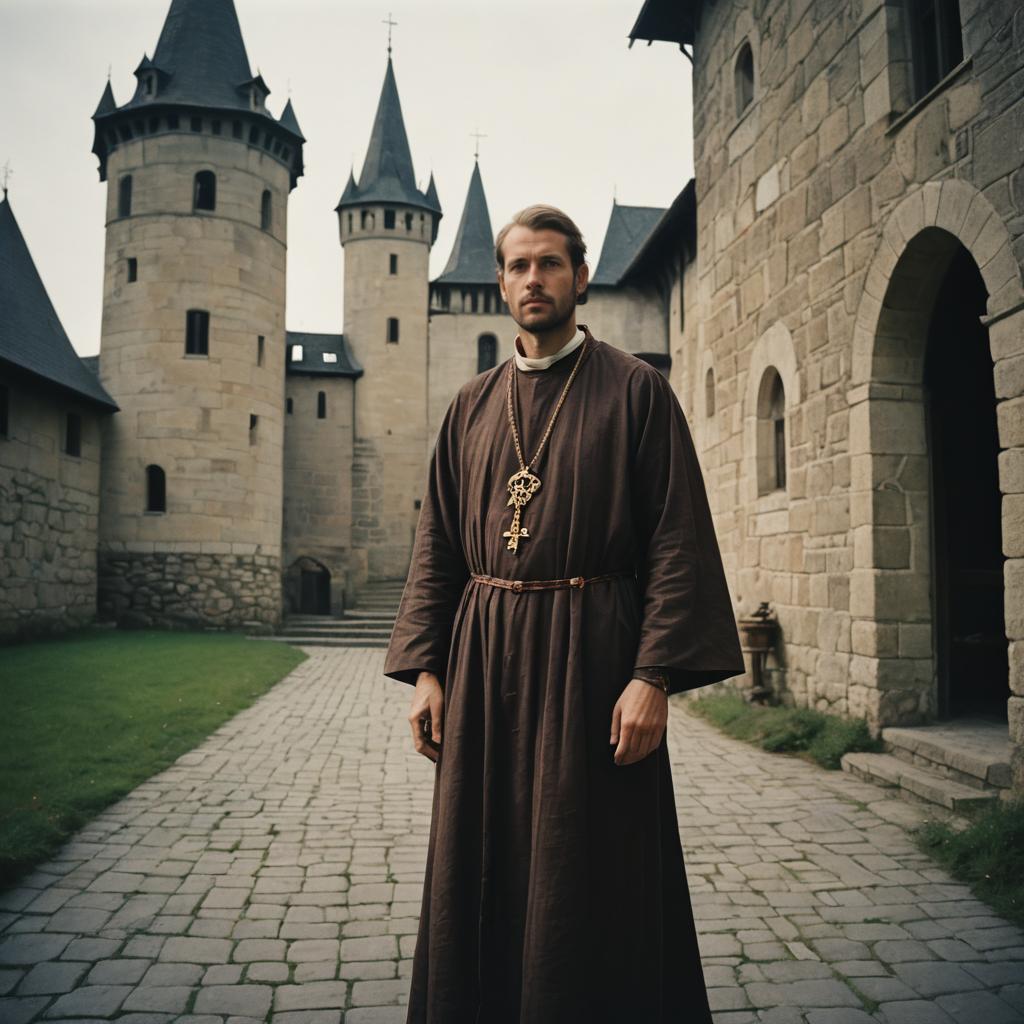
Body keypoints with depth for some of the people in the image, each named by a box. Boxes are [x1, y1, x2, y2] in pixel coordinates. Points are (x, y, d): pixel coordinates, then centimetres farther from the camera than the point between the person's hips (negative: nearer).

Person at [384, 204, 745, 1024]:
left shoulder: (635, 390, -1)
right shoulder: (473, 406, 11)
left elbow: (678, 539, -8)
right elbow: (438, 546, 11)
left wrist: (654, 676, -17)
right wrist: (425, 667, 2)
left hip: (591, 654, -4)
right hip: (484, 660, 4)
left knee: (590, 883, 5)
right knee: (479, 877, 13)